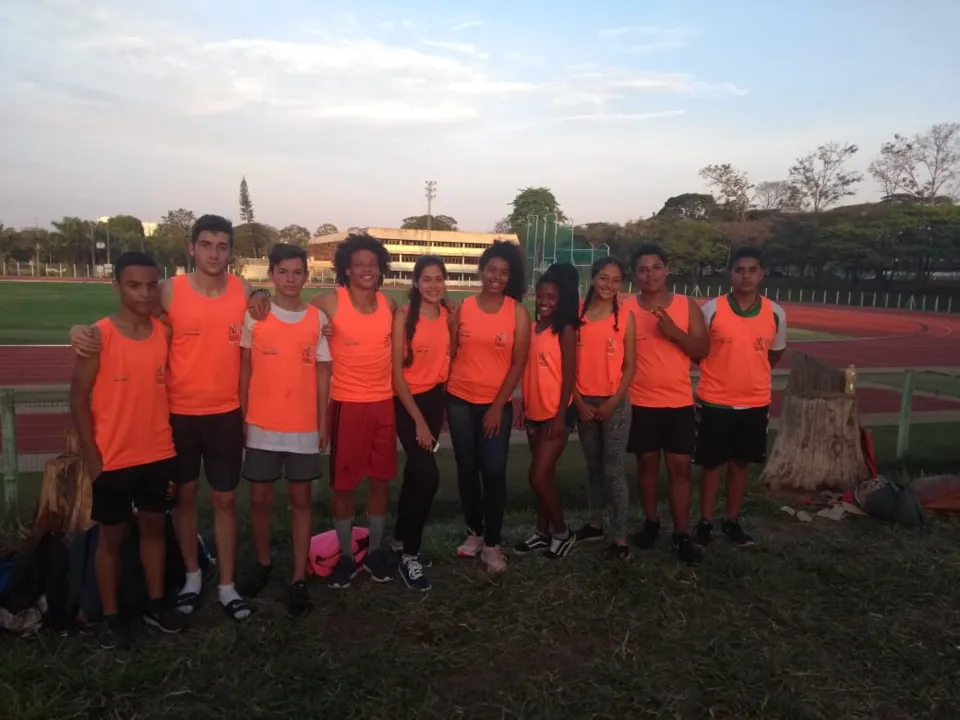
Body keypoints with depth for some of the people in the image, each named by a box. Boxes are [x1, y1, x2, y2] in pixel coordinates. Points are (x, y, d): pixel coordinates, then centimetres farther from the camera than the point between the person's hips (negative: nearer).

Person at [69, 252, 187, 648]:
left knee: (153, 527, 16)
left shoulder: (164, 332, -1)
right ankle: (111, 616, 26)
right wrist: (91, 455, -9)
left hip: (158, 454, 4)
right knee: (111, 536, 11)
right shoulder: (99, 335, -12)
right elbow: (79, 396, -9)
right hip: (113, 458, -3)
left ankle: (156, 603, 31)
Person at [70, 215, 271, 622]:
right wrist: (82, 331, -20)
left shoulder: (244, 293, -3)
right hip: (179, 413, -1)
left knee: (225, 499, 8)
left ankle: (227, 585, 21)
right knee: (184, 495, 14)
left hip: (226, 413, 1)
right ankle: (192, 575, 34)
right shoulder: (169, 292, -10)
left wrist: (263, 296, -4)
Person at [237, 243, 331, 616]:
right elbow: (245, 369, 4)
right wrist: (241, 417, 2)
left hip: (304, 426, 0)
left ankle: (299, 579, 18)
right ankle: (263, 563, 34)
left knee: (301, 499, 8)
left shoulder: (318, 318, 0)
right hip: (262, 424, 0)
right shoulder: (254, 315, -2)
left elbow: (322, 373, 3)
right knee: (260, 498, 11)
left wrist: (323, 422, 2)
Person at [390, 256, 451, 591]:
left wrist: (443, 407, 3)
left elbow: (449, 357, 9)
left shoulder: (448, 314, 1)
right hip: (407, 401, -5)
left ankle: (401, 540, 33)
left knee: (415, 474, 15)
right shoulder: (404, 315, -14)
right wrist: (418, 419, -15)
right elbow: (397, 371, -14)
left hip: (434, 399, 5)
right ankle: (409, 557, 3)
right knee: (428, 476, -12)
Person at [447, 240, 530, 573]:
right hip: (460, 400, 2)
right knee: (467, 469, 10)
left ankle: (492, 543, 11)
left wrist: (499, 405, -9)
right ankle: (474, 532, 27)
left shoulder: (517, 311, -3)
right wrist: (441, 398, 2)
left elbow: (518, 362, -4)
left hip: (497, 404, -2)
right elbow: (450, 354, 5)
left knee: (494, 472, -3)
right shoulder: (463, 308, 1)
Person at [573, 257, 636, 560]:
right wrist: (578, 401, -5)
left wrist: (612, 402, -9)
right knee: (593, 466, 15)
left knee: (613, 469, -2)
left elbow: (630, 365, -3)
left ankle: (619, 537, 5)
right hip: (584, 403, 3)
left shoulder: (625, 317, -4)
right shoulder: (577, 315, 0)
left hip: (614, 403, -3)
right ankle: (596, 522, 29)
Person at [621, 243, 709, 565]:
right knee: (647, 463, 11)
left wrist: (674, 331, -19)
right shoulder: (626, 309, -1)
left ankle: (682, 534, 9)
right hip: (641, 403, 0)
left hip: (680, 402, 0)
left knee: (680, 467, 1)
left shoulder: (688, 307, 0)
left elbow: (702, 350, -3)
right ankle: (650, 522, 27)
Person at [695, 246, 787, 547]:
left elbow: (775, 354, 14)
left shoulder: (776, 314, -3)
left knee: (740, 463, 15)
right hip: (715, 402, -2)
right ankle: (705, 522, 21)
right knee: (712, 464, 7)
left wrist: (749, 373, 11)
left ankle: (732, 520, 30)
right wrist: (723, 372, 4)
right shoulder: (712, 309, -11)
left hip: (755, 403, 3)